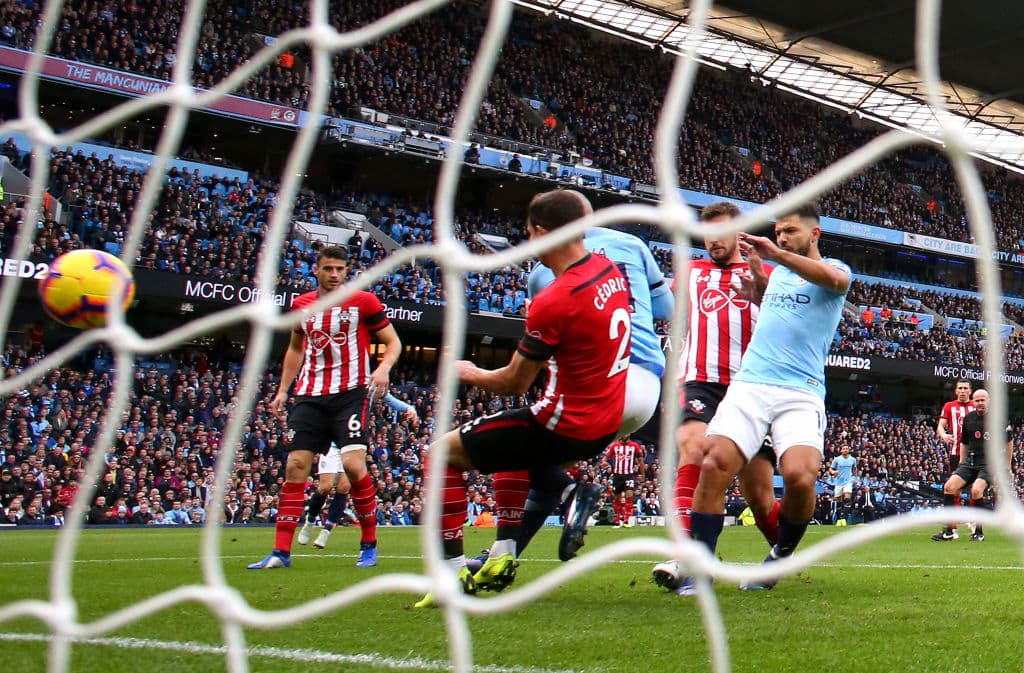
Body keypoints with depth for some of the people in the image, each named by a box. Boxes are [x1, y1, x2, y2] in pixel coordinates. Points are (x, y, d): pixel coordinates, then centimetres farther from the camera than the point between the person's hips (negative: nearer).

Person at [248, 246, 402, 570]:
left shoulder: (364, 302, -1)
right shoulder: (301, 304, 11)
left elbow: (393, 342, 3)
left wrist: (383, 368, -17)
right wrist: (282, 390, 16)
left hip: (350, 393, -4)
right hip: (310, 396, 4)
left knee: (353, 464, -16)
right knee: (295, 466, -4)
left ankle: (369, 544, 2)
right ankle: (281, 552, -1)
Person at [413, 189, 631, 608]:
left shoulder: (554, 302, -24)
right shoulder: (610, 271, -1)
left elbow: (514, 383, -11)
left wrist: (469, 374, 7)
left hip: (567, 426, -9)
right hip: (606, 427, 9)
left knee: (445, 453, 5)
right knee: (512, 441, 35)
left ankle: (455, 574, 1)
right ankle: (503, 555, 30)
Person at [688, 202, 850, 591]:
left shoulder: (833, 268, 7)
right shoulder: (777, 273, 24)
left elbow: (835, 279, -20)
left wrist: (777, 254, -31)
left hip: (801, 394, -4)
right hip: (749, 384, 4)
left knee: (800, 477, -24)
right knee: (714, 465, -17)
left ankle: (781, 556, 3)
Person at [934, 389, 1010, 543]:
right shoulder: (968, 419, 9)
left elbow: (1009, 442, 7)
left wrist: (1007, 466, 8)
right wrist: (962, 464, 15)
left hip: (990, 462, -5)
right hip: (970, 461, 5)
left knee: (976, 490, -28)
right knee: (949, 486, -14)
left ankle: (979, 531, -11)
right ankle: (949, 530, -7)